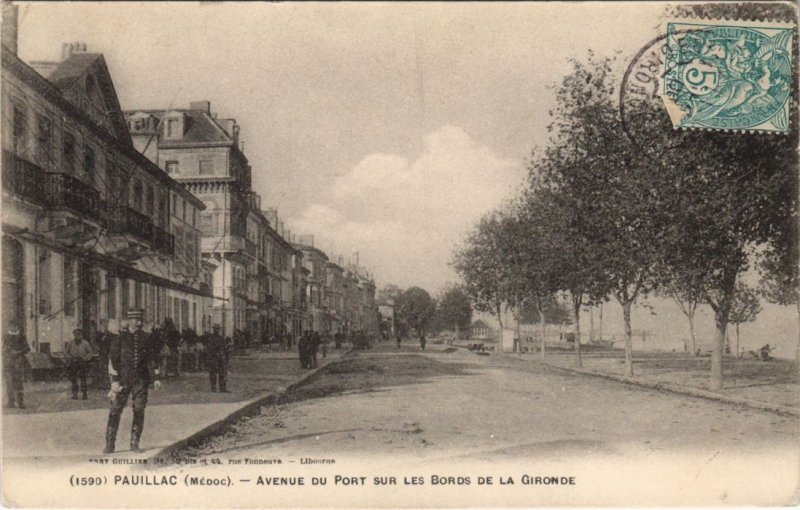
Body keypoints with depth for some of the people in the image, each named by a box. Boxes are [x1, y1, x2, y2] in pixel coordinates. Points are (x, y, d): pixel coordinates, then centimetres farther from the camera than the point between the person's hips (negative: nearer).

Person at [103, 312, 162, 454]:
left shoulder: (145, 338, 7)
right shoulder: (120, 338, -1)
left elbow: (152, 359, 11)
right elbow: (112, 359, -3)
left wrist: (156, 378, 5)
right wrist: (114, 380, -10)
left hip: (141, 380, 2)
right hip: (123, 380, -2)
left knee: (139, 412, 2)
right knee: (115, 411, -4)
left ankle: (134, 444, 11)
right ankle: (109, 445, 3)